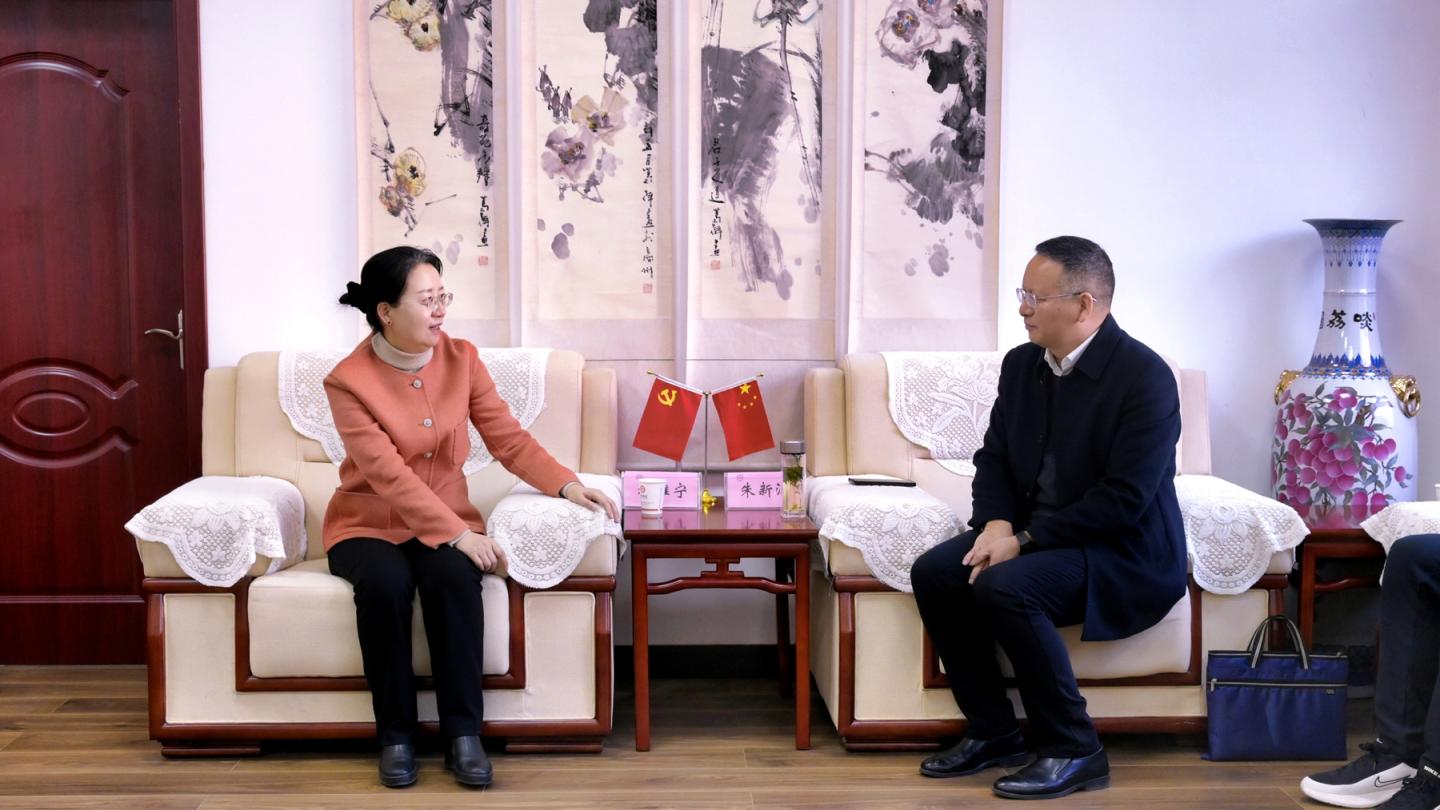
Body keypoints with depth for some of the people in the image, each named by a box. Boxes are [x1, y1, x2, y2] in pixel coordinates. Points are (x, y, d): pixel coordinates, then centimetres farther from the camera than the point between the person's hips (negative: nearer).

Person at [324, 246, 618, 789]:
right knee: (386, 582, -34)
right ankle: (395, 735, -17)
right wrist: (460, 535, -30)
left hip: (446, 520, 2)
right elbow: (391, 477, -23)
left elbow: (508, 439, -5)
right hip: (368, 524, -2)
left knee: (453, 576, -31)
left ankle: (463, 734, -23)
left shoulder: (461, 359, -2)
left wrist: (566, 484, -21)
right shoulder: (348, 381, -15)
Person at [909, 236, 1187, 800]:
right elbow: (994, 456, 11)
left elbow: (1123, 498, -23)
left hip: (1125, 553, -7)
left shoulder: (1145, 377, -18)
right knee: (933, 573, -14)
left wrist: (1025, 540, -23)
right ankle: (992, 733, 0)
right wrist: (997, 523, -10)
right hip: (1030, 537, 8)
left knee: (1003, 586, -31)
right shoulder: (1022, 363, 5)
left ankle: (1073, 751, -15)